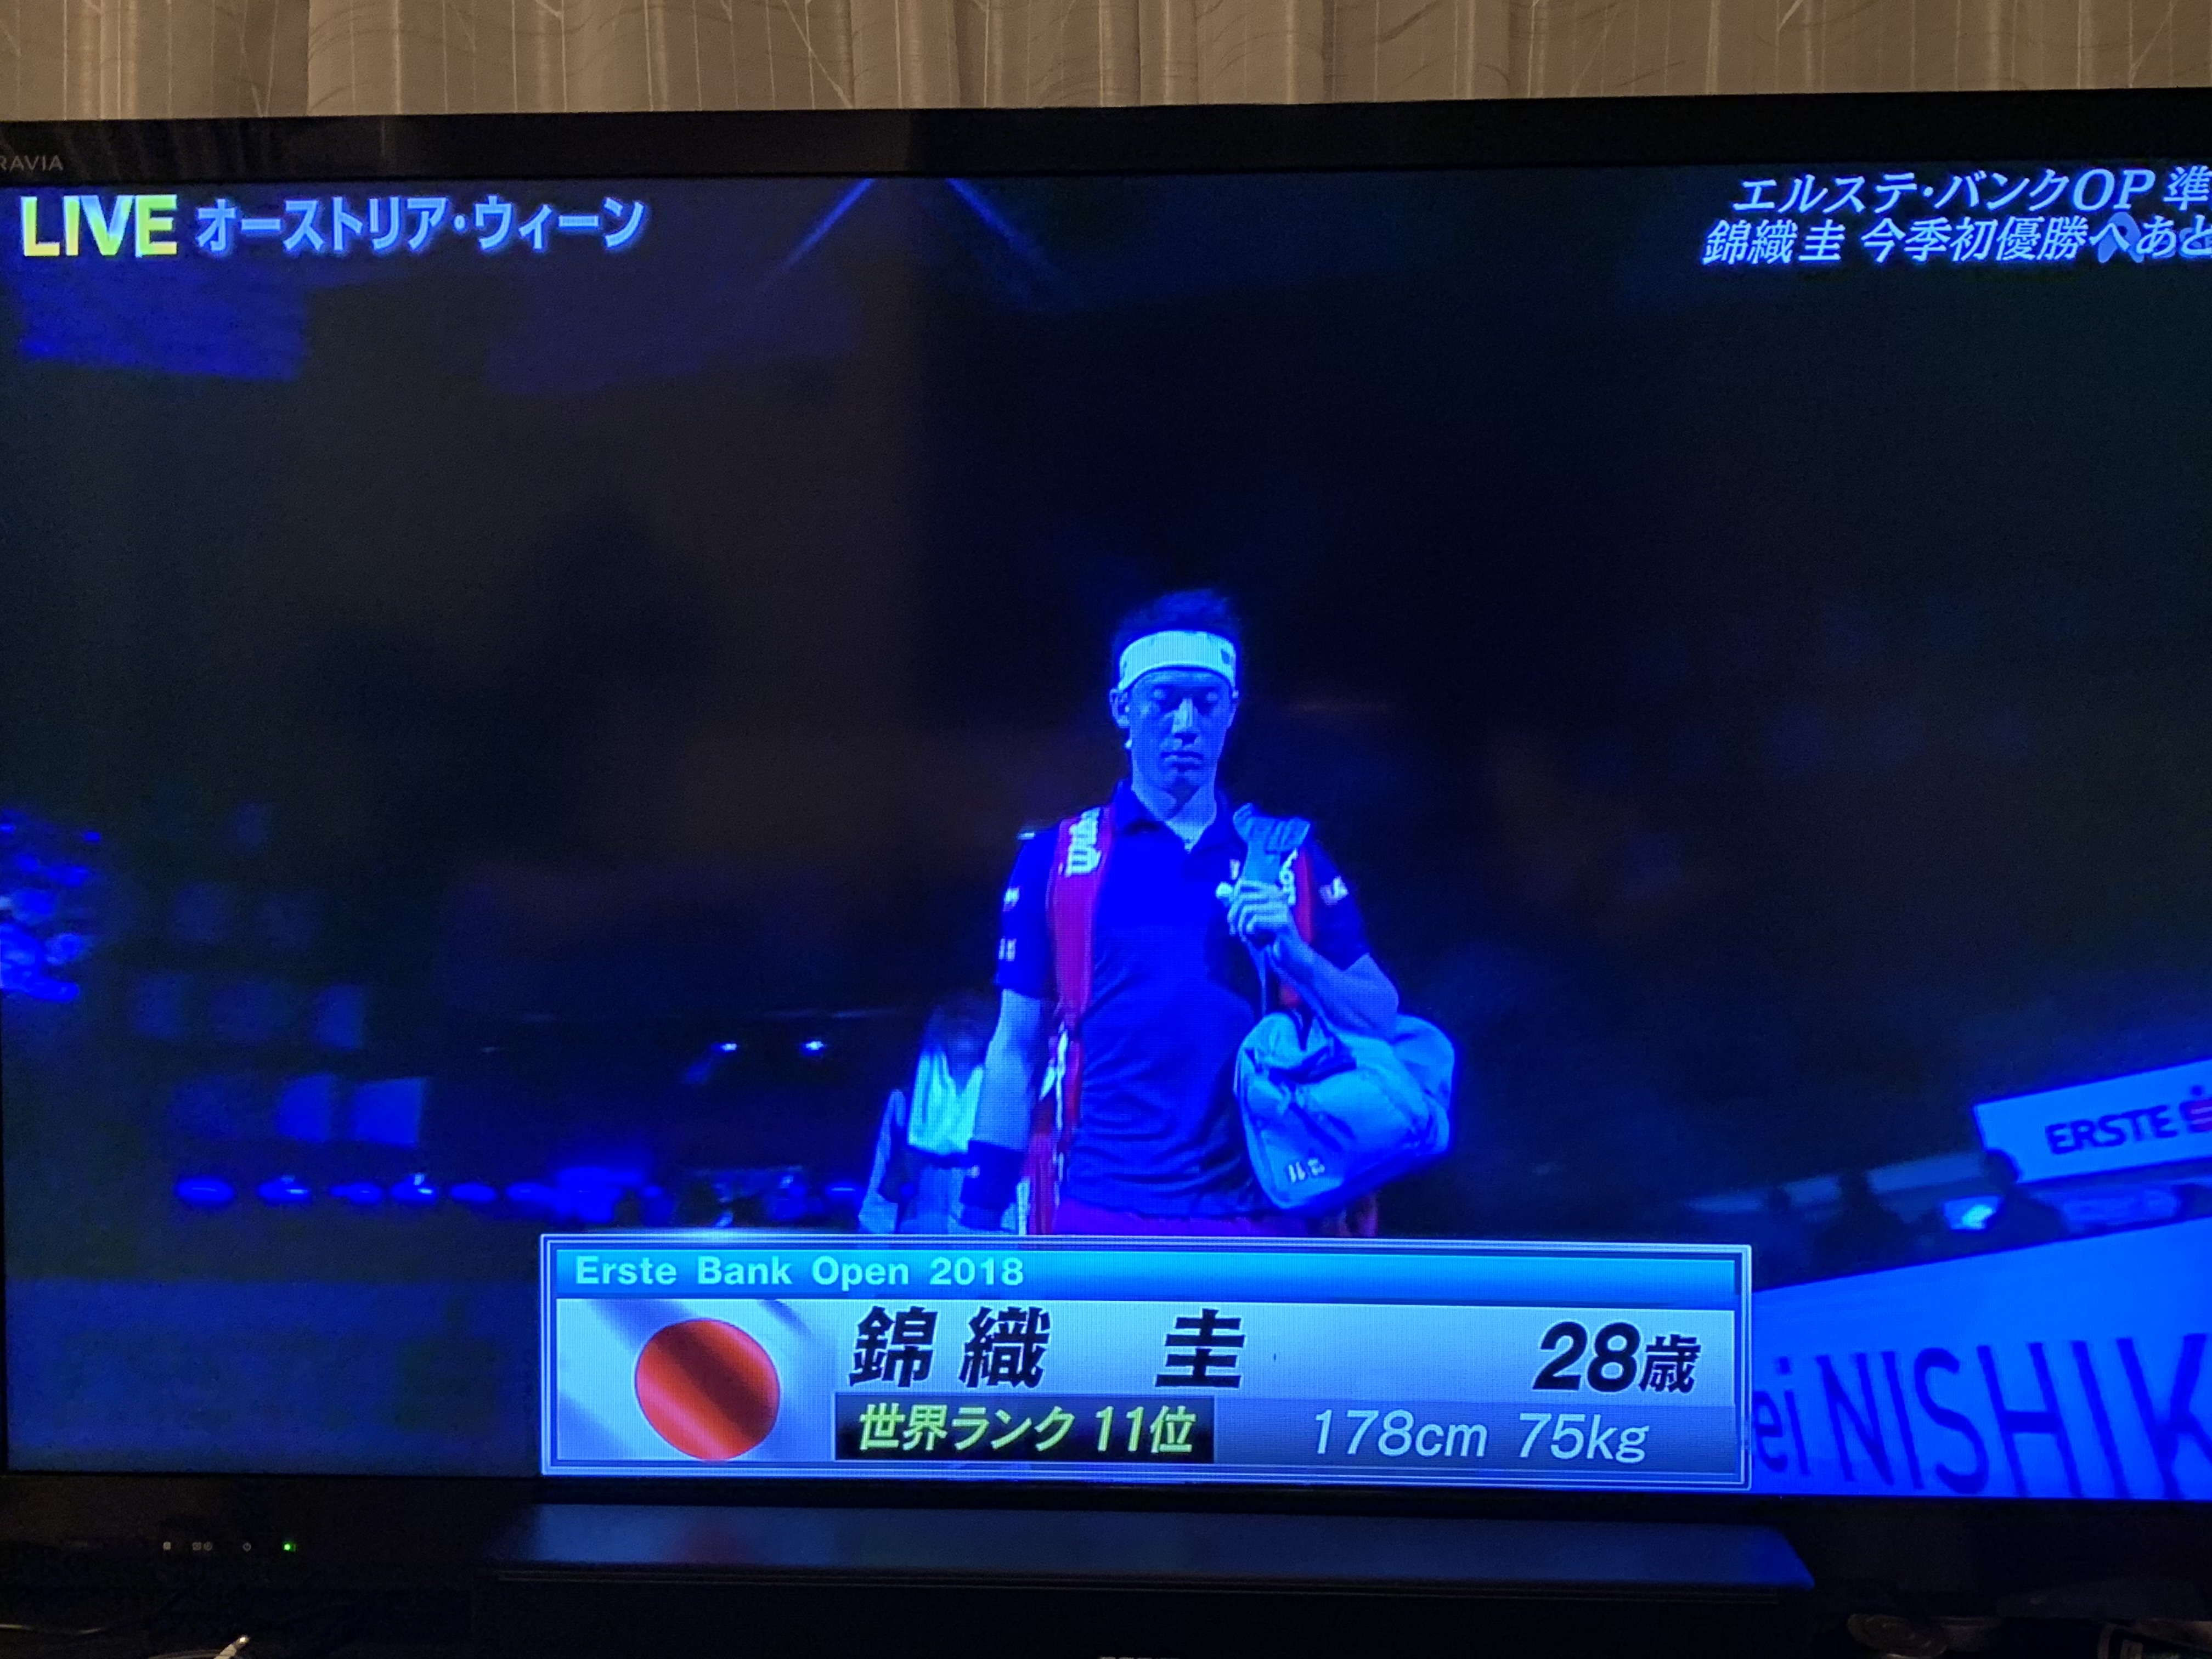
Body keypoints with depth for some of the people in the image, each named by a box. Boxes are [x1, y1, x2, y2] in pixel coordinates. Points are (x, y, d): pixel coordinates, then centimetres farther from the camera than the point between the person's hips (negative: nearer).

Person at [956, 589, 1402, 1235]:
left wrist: (1292, 954, -9)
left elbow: (1384, 1024, 9)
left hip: (1257, 1220, 1)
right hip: (1102, 1216, -1)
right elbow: (1015, 1050, 8)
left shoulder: (1291, 859, 9)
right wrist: (982, 1217, 4)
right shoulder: (1056, 859, 6)